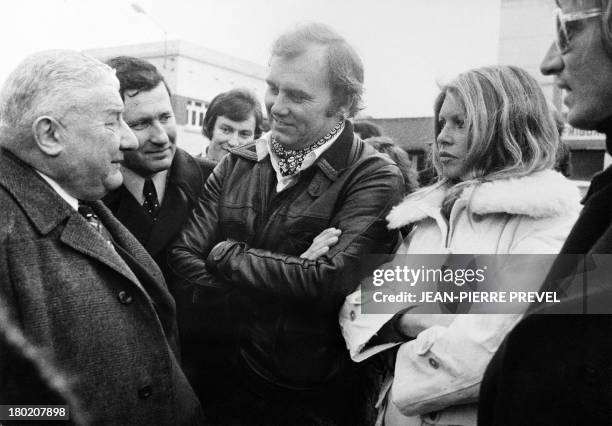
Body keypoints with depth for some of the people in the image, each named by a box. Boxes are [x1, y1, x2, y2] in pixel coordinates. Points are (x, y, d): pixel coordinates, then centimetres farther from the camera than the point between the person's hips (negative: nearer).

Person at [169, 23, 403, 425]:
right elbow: (184, 257, -7)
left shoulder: (374, 177, -15)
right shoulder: (236, 164, 0)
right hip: (232, 380, 4)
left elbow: (329, 282, -26)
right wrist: (290, 275, -19)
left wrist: (225, 254, -16)